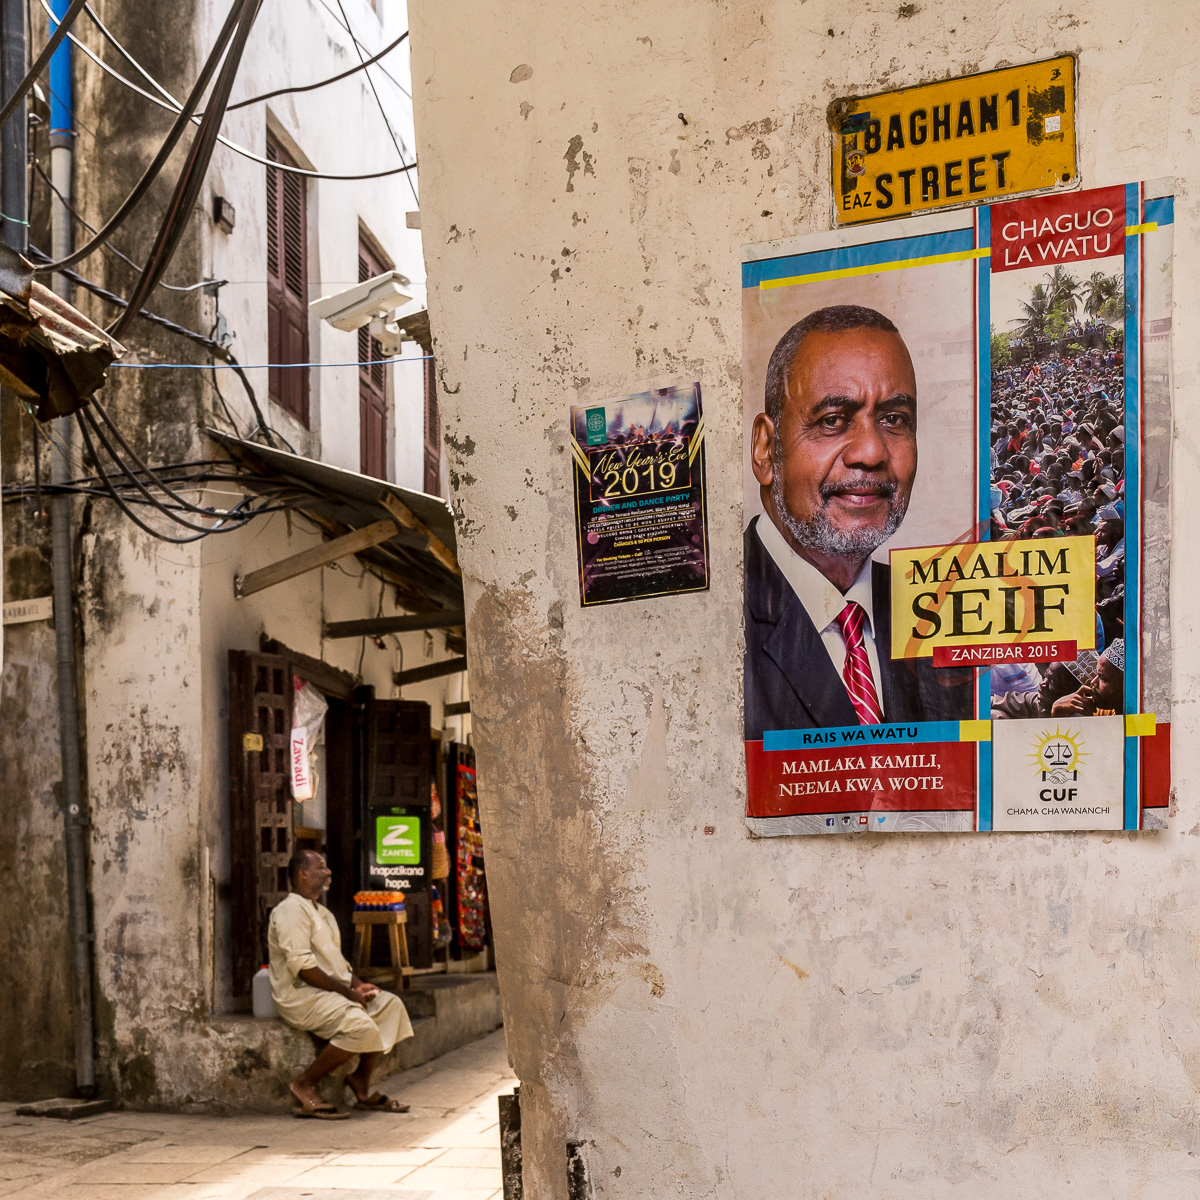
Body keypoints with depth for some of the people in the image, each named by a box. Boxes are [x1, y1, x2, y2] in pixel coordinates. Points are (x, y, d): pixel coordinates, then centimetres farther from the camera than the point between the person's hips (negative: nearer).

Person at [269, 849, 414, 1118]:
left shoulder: (322, 912, 21)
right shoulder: (291, 910, -12)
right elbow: (302, 967, -21)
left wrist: (358, 985, 4)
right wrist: (347, 992, -18)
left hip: (331, 991, 10)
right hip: (301, 995, -10)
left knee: (390, 1005, 1)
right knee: (360, 1026, -28)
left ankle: (361, 1084, 0)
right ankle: (304, 1085, -15)